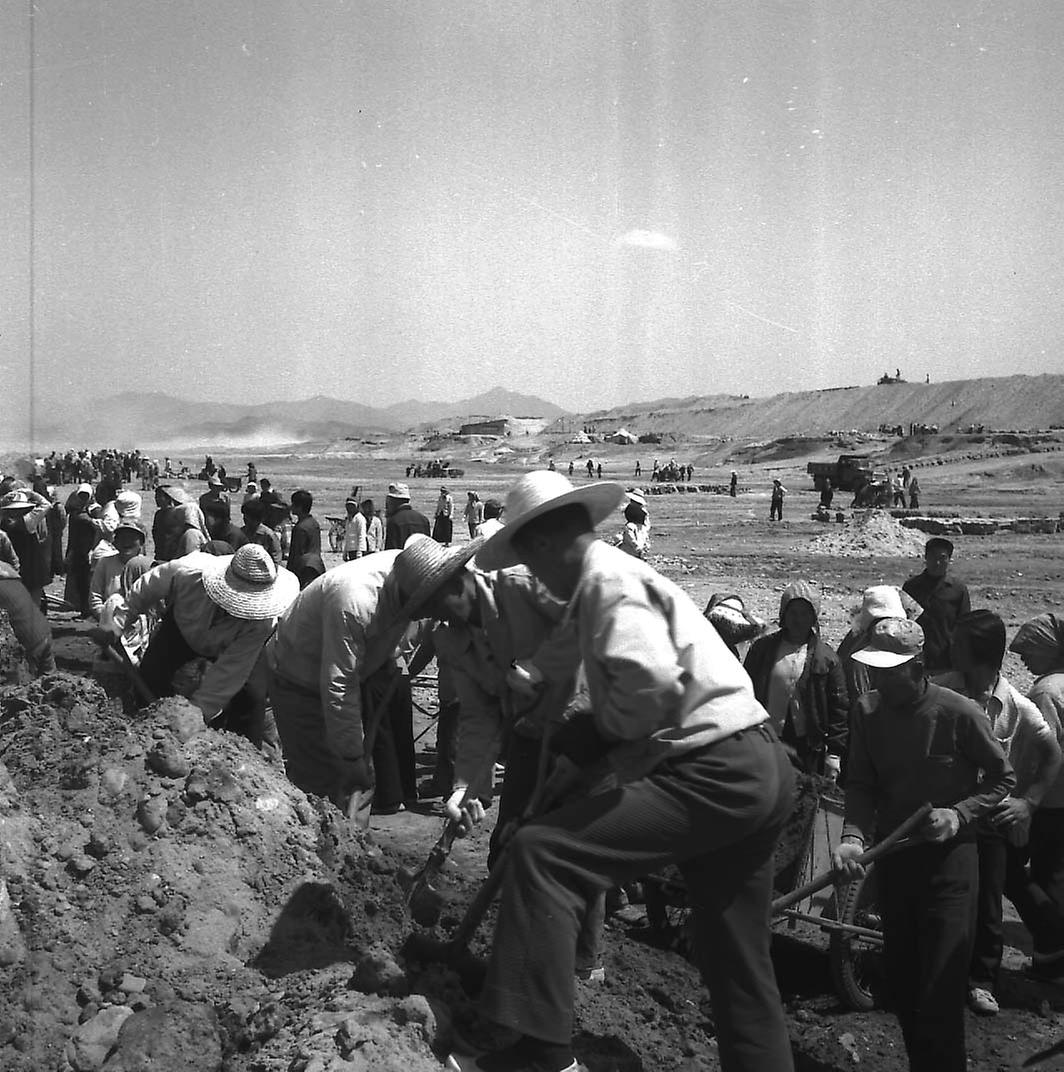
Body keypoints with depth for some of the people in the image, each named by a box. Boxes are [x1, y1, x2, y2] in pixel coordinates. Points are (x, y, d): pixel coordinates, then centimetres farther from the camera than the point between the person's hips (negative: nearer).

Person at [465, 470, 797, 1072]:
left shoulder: (609, 581, -10)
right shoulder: (620, 576, 21)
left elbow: (651, 677, -28)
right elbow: (618, 703, 23)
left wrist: (622, 745, -11)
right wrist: (577, 762, 15)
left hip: (713, 775, -11)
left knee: (541, 852, -16)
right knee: (740, 965, 19)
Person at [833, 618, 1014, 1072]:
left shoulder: (960, 713, -16)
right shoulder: (867, 711, -6)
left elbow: (1003, 779, -4)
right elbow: (861, 786, -4)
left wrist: (958, 815, -17)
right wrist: (853, 836, -21)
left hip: (949, 854, -4)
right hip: (893, 854, 4)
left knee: (940, 987, -8)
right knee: (899, 975, 15)